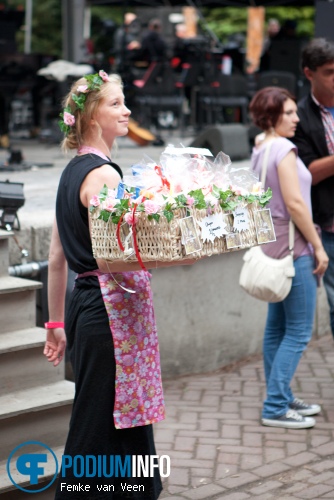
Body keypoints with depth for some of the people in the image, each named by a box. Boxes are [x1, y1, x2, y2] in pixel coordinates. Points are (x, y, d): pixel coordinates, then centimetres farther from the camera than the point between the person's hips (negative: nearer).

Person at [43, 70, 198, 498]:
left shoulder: (72, 171, 15)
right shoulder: (102, 174, -14)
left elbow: (57, 258, 18)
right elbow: (107, 257, -23)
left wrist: (57, 323, 22)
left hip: (83, 304, 10)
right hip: (110, 311, -10)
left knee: (128, 426, 15)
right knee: (95, 435, -2)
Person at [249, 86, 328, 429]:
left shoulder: (260, 149, 13)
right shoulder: (283, 148, -14)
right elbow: (294, 203, -19)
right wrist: (317, 246, -14)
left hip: (274, 246, 9)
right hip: (292, 247, -9)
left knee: (277, 327, 13)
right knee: (298, 331, -5)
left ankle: (281, 399, 22)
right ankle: (275, 408, -3)